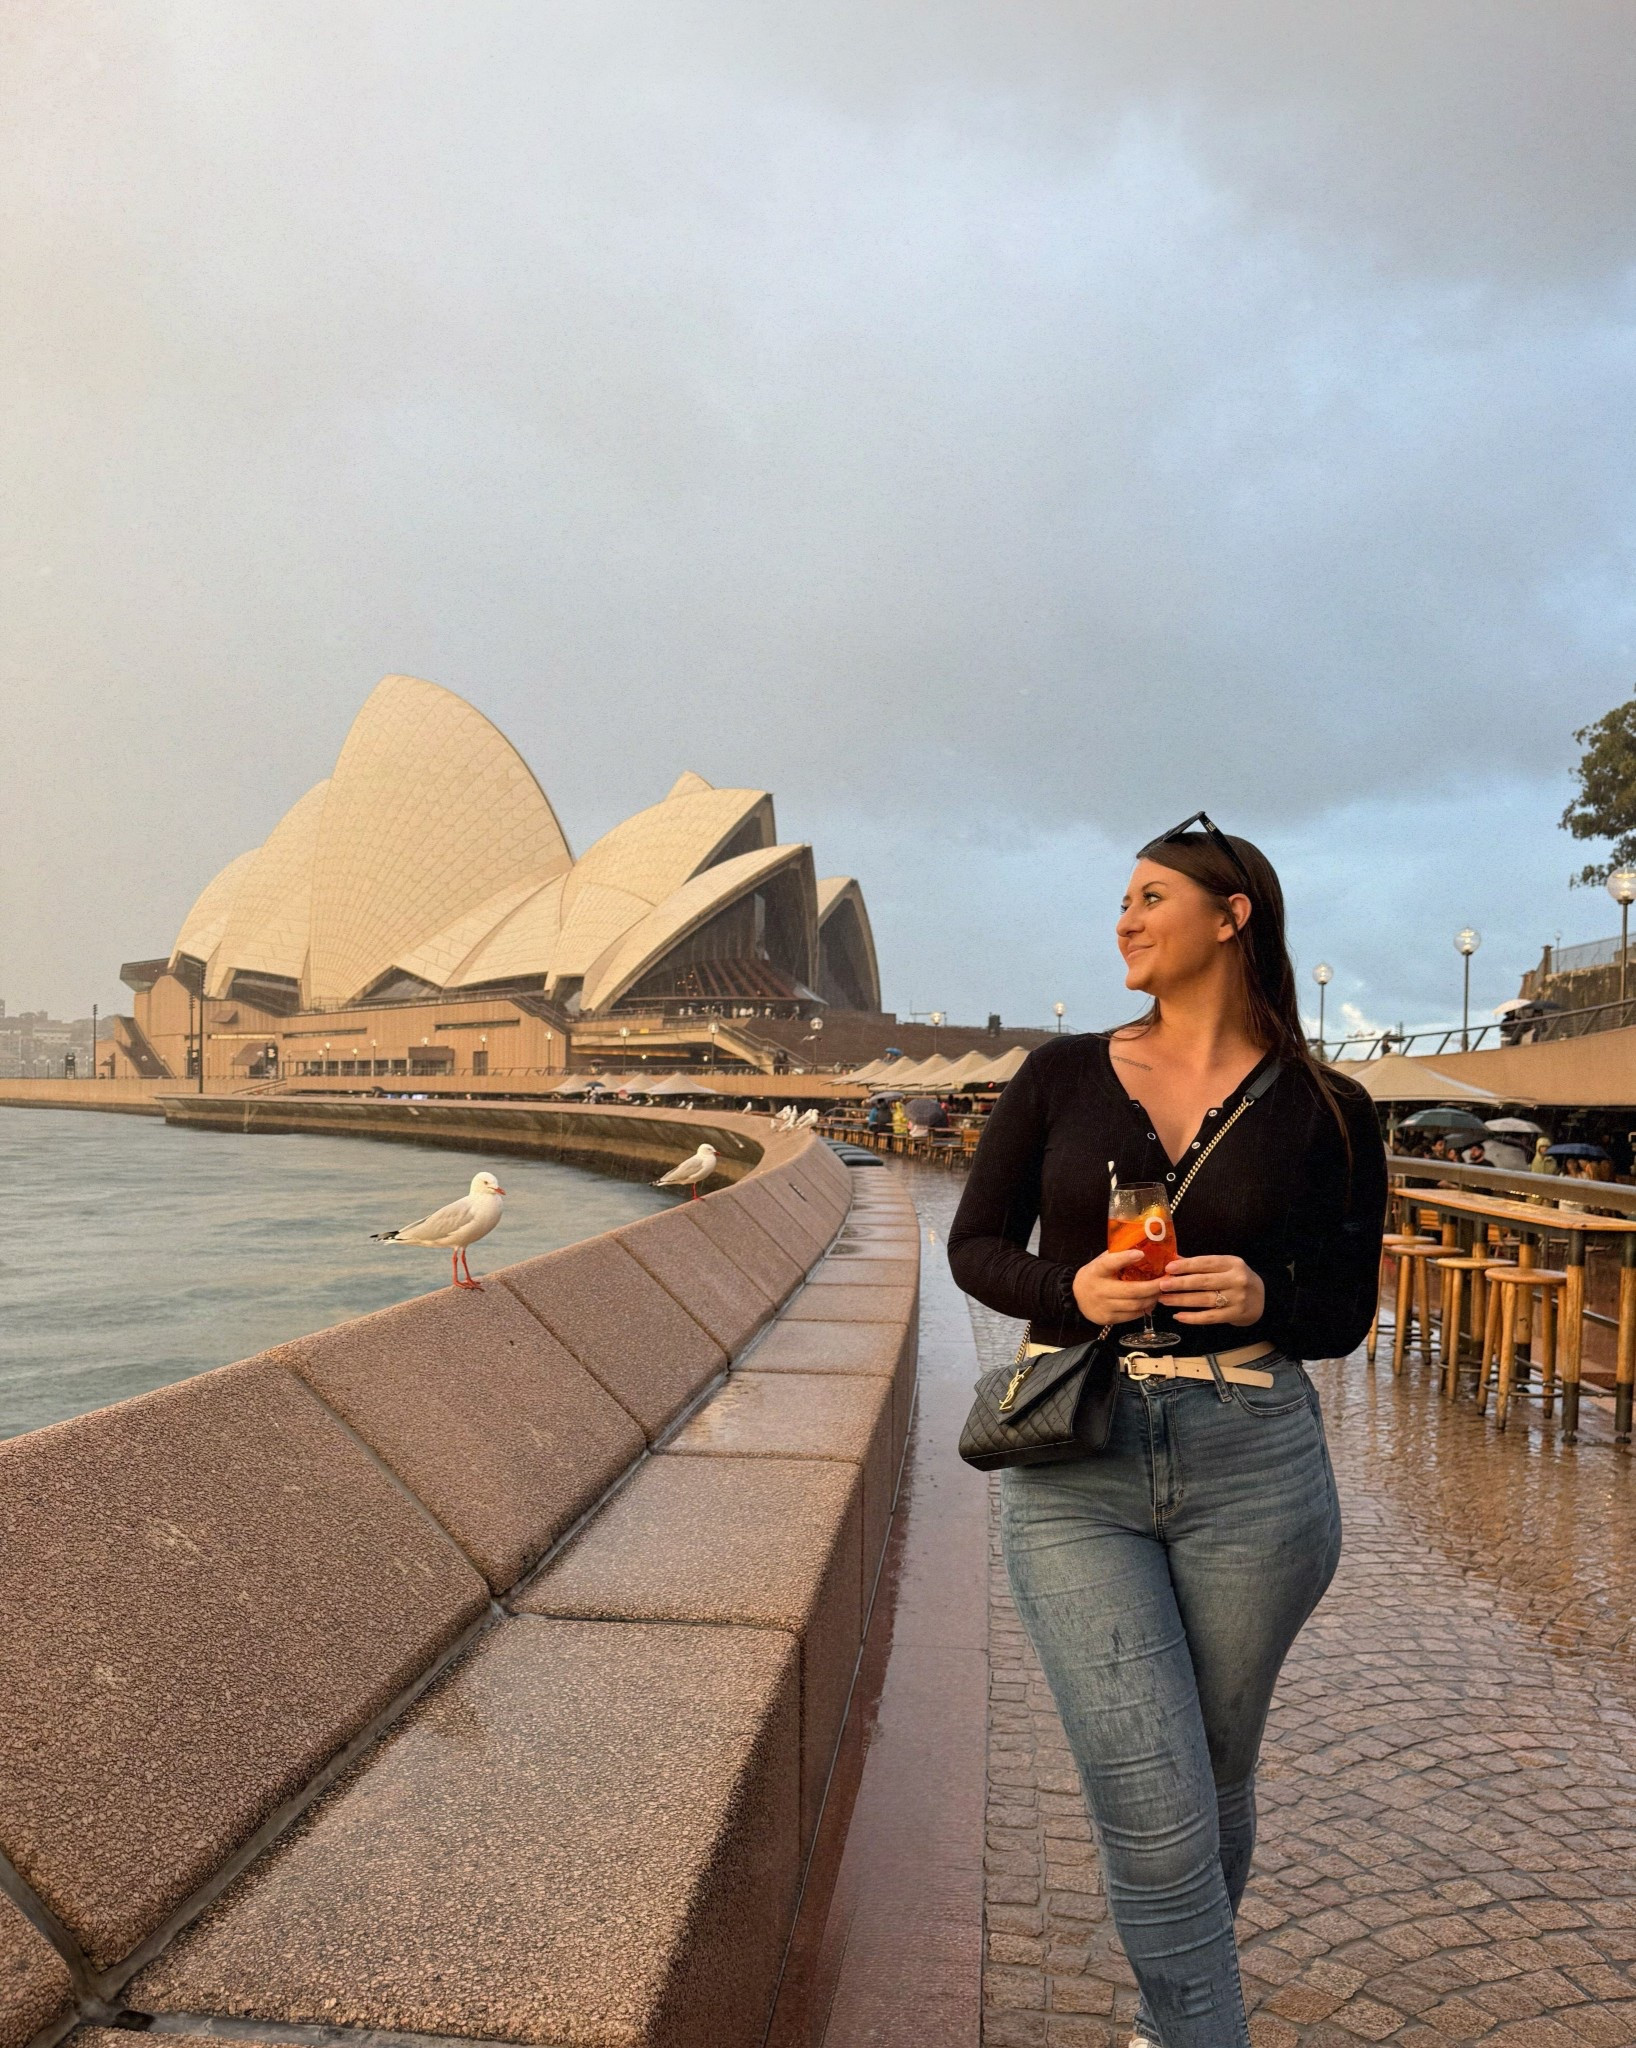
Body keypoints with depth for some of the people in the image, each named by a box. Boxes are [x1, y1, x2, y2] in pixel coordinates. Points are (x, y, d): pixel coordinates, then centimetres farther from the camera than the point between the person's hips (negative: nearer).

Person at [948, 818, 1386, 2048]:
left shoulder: (1325, 1111, 0)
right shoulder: (1063, 1078, 3)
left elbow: (1344, 1312, 5)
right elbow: (977, 1246, 5)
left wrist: (1262, 1300, -17)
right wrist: (1071, 1288, -15)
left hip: (1252, 1467, 1)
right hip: (1073, 1472, 0)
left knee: (1215, 1786, 19)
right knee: (1152, 1813, -3)